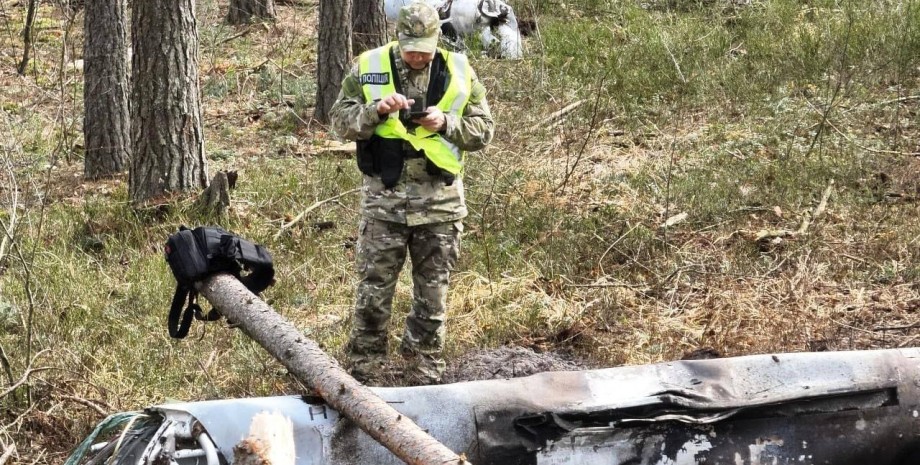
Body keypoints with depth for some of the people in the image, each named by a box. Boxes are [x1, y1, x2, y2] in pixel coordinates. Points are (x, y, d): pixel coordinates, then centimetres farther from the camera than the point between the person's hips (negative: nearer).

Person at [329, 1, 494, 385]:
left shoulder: (458, 72, 1)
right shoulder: (369, 67, -1)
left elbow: (483, 130, 3)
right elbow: (340, 121, -2)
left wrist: (447, 123, -15)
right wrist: (377, 110, -19)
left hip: (440, 199, 1)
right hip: (384, 198, -1)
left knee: (432, 295, 10)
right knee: (373, 291, 3)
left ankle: (425, 377, 22)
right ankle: (363, 375, 15)